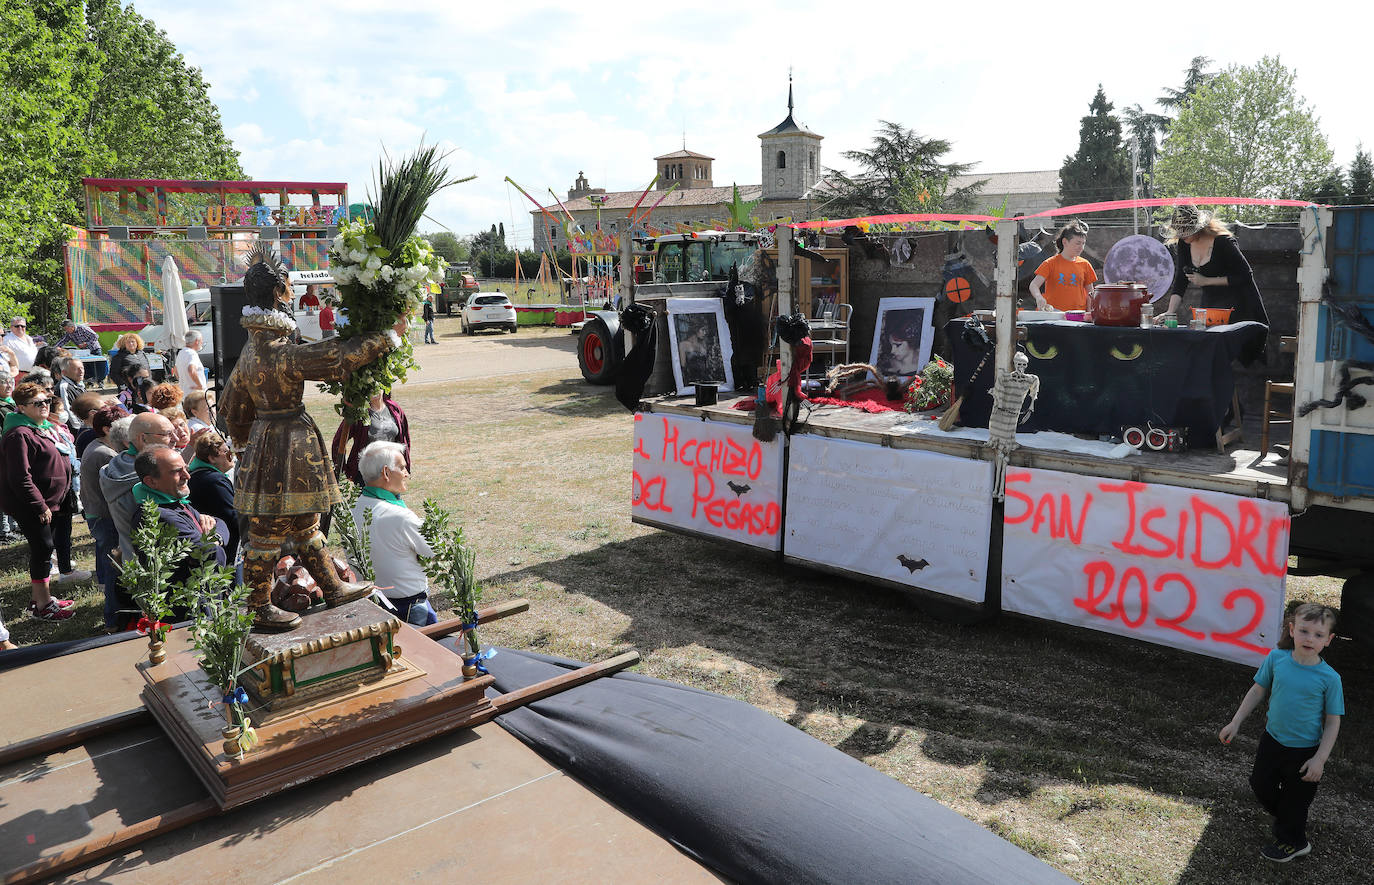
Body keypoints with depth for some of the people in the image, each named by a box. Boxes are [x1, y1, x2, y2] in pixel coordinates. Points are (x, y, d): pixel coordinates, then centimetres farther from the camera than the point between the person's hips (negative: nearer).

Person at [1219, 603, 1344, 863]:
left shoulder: (1329, 677, -21)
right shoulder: (1276, 659, -13)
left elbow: (1333, 721, -11)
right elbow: (1258, 691, 2)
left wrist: (1320, 758, -14)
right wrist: (1235, 723, 3)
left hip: (1305, 751, -3)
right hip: (1272, 740, 3)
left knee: (1295, 799, 15)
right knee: (1261, 785, 19)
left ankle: (1292, 842, 41)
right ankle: (1284, 816, 48)